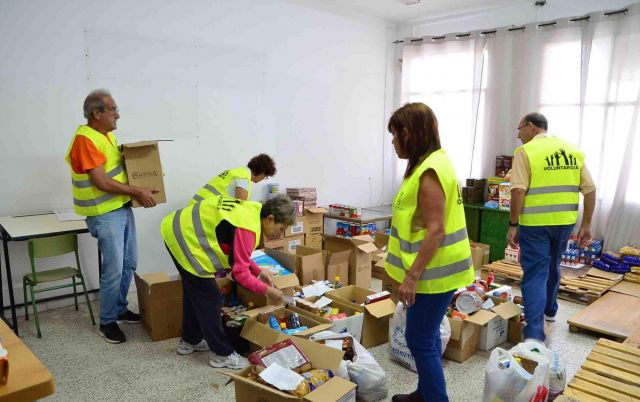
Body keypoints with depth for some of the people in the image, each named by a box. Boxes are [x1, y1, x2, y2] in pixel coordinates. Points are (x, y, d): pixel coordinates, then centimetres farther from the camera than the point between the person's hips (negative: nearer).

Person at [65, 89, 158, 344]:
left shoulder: (107, 134, 10)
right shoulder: (85, 139, -19)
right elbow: (101, 182, -23)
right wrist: (137, 191, -17)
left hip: (122, 207, 9)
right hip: (104, 214, -9)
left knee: (129, 263, 17)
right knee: (113, 270, -2)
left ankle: (120, 309, 34)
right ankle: (107, 322, 15)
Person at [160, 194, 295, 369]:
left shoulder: (252, 211, 2)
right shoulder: (247, 228, -26)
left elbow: (237, 255, 14)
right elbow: (240, 273, -23)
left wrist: (258, 272, 7)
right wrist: (267, 290, -13)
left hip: (179, 230, 10)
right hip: (184, 239, -10)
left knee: (194, 291, 23)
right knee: (208, 298, -2)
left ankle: (190, 341, 40)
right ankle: (222, 354, 11)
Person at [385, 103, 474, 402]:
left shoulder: (429, 172, -21)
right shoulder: (431, 164, 11)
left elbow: (435, 231, -25)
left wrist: (411, 277, -22)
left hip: (433, 272, -10)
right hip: (434, 268, 10)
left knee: (420, 340, 2)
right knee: (428, 335, 20)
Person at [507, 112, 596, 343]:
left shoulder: (526, 151, -7)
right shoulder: (573, 151, 10)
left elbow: (518, 191, -17)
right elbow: (590, 190, 8)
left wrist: (513, 225, -11)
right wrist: (586, 225, 14)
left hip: (535, 223, -6)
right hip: (565, 221, 6)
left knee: (535, 275, -1)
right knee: (552, 267, 25)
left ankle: (535, 335, -8)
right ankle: (549, 311, 44)